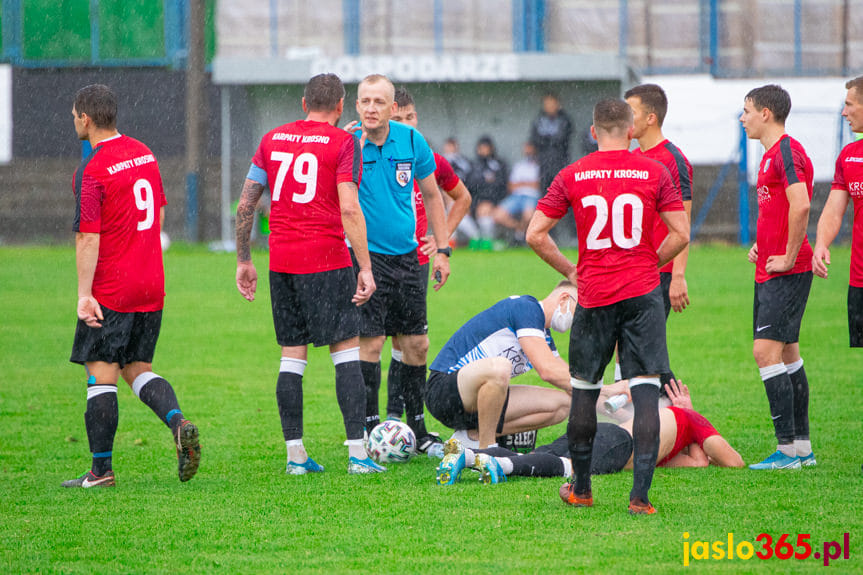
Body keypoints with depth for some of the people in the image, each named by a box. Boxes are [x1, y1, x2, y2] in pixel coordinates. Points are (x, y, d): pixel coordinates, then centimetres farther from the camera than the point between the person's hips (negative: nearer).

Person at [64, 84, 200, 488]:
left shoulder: (92, 171, -15)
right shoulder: (144, 155, 9)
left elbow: (88, 238, -19)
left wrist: (84, 294, -18)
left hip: (111, 290, -7)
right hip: (151, 287, 7)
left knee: (101, 375, -1)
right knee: (138, 369, 15)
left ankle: (101, 469, 1)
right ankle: (177, 421, -10)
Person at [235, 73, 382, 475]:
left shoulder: (273, 139, 11)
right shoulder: (342, 143, -3)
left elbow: (245, 204, 10)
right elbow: (348, 208, -13)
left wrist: (243, 261, 17)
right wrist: (365, 267, -12)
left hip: (281, 261, 4)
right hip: (327, 260, -4)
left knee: (292, 355, 9)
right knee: (347, 351, -1)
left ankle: (295, 454, 7)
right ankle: (357, 453, -7)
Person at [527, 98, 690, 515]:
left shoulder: (571, 177, 2)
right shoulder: (655, 173, 0)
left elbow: (535, 235, 2)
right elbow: (681, 234, -2)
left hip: (594, 296, 1)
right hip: (643, 293, -1)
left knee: (584, 387, 15)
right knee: (646, 389, -2)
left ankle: (580, 488, 23)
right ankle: (640, 495, -10)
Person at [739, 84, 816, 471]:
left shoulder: (787, 152, -15)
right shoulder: (771, 155, 17)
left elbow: (800, 206, -27)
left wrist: (788, 257, -21)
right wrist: (761, 244, 16)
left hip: (787, 273, -10)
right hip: (770, 271, 10)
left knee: (766, 350, -14)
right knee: (787, 353, 12)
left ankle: (788, 449, -14)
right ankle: (801, 446, 17)